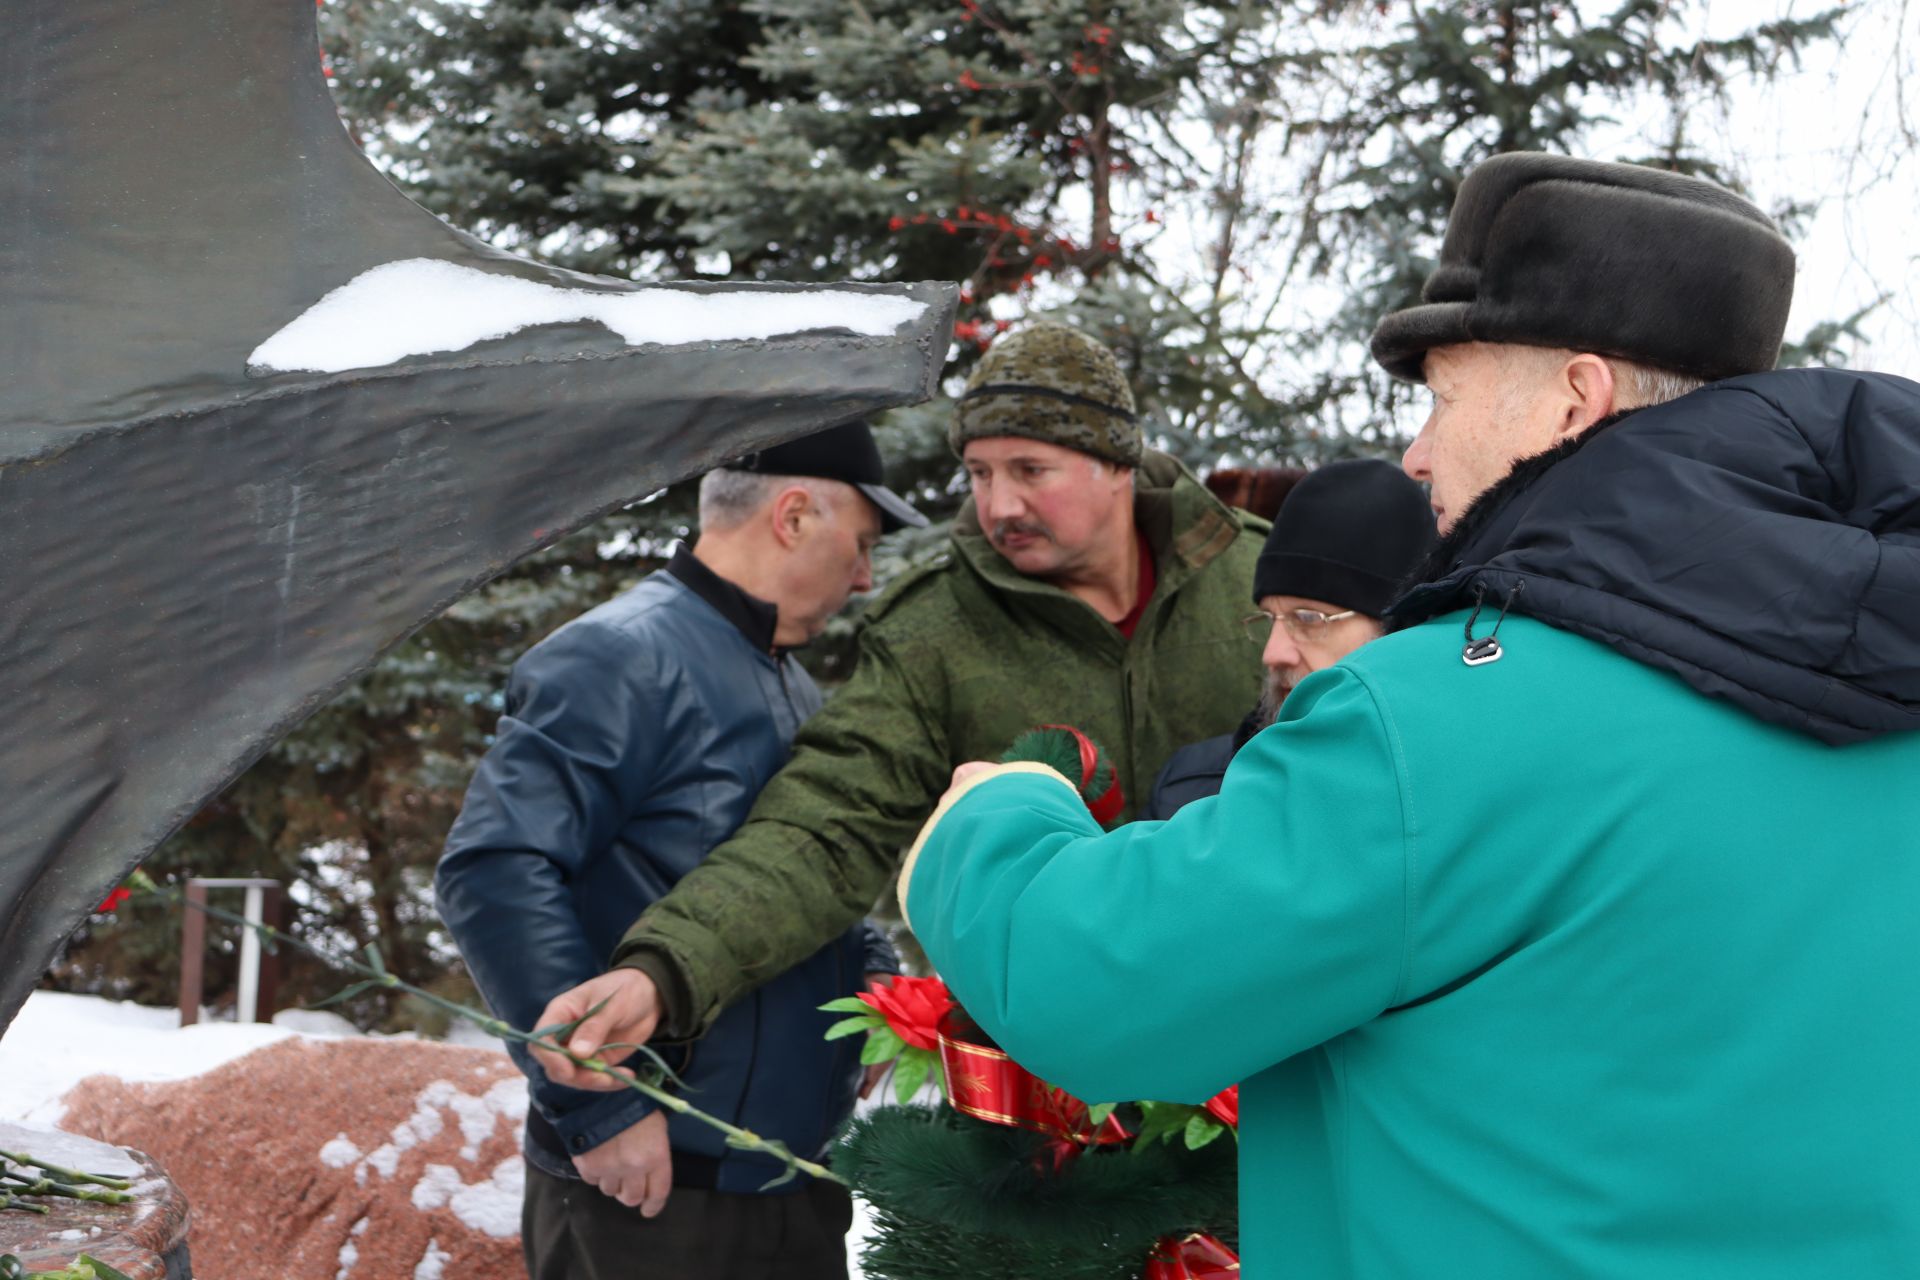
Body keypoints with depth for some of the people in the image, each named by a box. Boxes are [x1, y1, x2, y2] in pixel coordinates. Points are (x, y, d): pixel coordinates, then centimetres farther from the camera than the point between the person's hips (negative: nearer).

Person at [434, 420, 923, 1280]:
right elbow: (494, 872, -24)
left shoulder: (795, 691, 15)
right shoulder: (622, 657, -14)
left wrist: (878, 983, 6)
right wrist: (600, 1104, -23)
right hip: (651, 1196, -9)